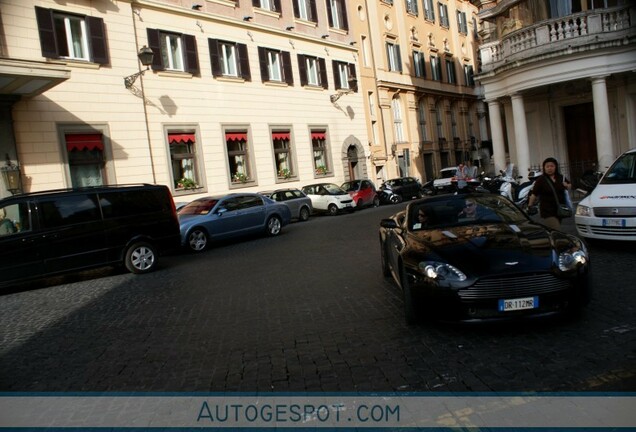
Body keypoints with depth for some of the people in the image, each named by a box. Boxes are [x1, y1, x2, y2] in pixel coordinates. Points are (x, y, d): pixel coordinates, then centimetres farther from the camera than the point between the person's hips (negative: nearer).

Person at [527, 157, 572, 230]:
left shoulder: (561, 178, 9)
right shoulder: (541, 180, -7)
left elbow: (570, 186, 24)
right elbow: (534, 194, -9)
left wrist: (567, 186, 1)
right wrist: (530, 206, -16)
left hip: (560, 210, 6)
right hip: (547, 212, -6)